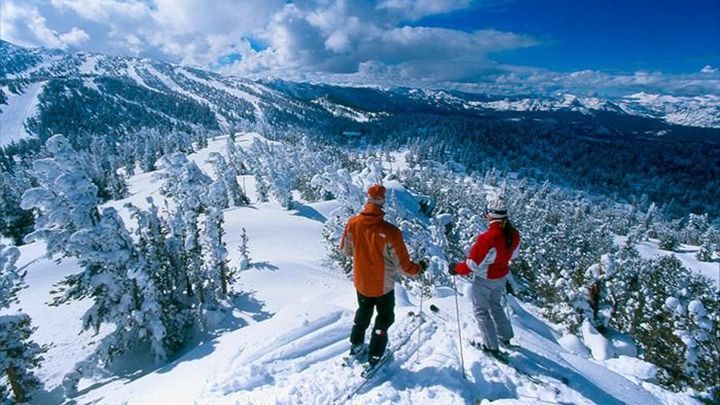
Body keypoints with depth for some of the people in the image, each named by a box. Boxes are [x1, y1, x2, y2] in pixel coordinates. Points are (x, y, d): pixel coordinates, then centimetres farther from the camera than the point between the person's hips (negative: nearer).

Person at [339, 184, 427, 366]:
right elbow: (404, 265, -20)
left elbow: (345, 250, -1)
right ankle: (375, 356, 33)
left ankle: (356, 345, 46)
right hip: (383, 285, -4)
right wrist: (420, 267, -1)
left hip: (360, 282, 4)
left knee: (363, 311, 31)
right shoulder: (391, 232, -30)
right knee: (385, 317, 23)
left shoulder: (353, 223, -18)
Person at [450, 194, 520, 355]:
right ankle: (505, 338, 43)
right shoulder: (514, 234, -13)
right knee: (496, 306, 29)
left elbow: (473, 264, -27)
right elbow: (513, 254, 6)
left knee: (481, 310, 15)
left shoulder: (487, 238, -35)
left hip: (485, 280, -7)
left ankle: (492, 346, 25)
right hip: (502, 277, 7)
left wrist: (456, 269, -10)